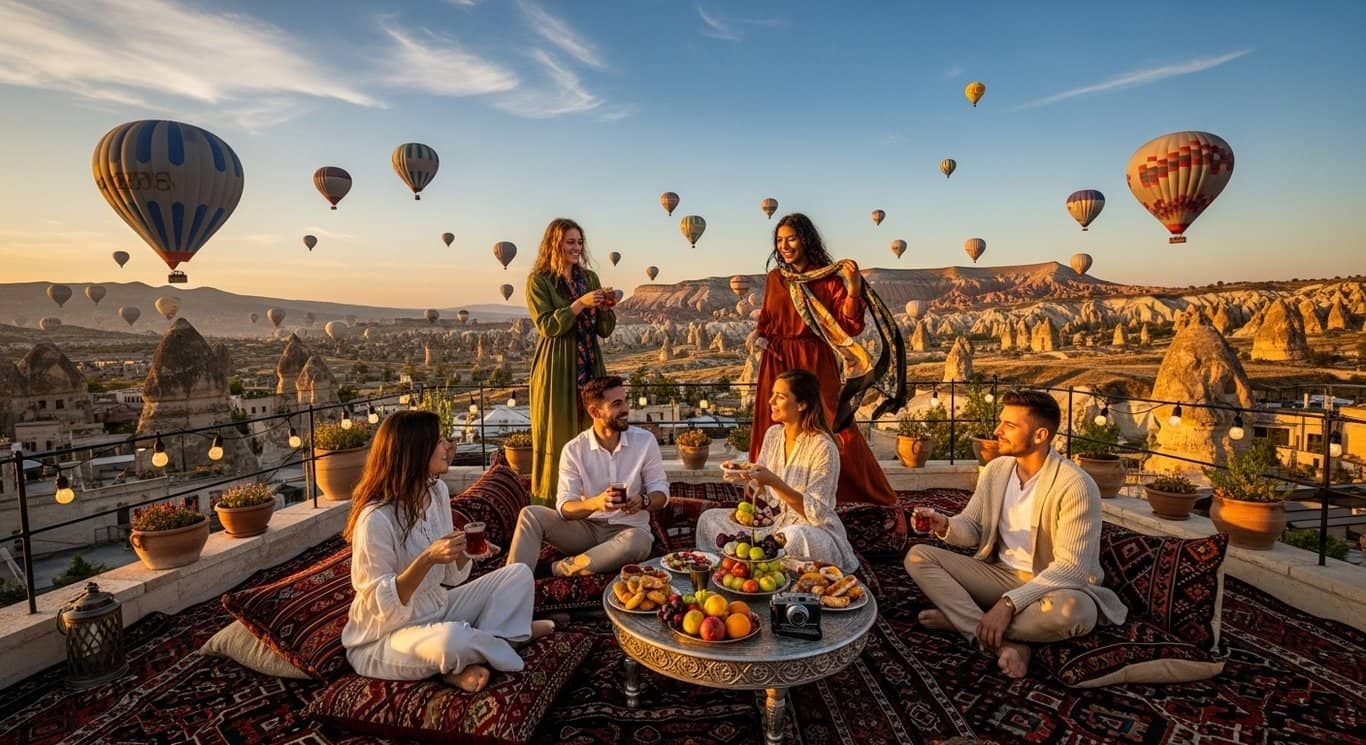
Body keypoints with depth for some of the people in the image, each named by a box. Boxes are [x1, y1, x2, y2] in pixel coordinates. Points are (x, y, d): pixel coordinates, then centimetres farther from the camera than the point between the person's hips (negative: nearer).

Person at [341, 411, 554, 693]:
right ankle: (504, 635, -6)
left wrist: (464, 552, -15)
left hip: (437, 610, 8)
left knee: (519, 575, -1)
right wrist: (426, 559, -33)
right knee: (452, 639, -38)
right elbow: (380, 604, -22)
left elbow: (452, 577, 7)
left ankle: (471, 660, -11)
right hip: (385, 636, -8)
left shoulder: (437, 491, -1)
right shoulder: (375, 519, -24)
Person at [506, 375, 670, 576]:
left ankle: (554, 570, -22)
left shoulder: (645, 441, -7)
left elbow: (661, 491, -2)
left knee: (638, 542, -37)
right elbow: (565, 506, -12)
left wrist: (644, 501, -26)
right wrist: (595, 503, -33)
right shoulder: (573, 449, -7)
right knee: (530, 515, -19)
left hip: (627, 529, -1)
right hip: (586, 527, 1)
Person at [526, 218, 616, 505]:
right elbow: (547, 325, -13)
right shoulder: (539, 280, -2)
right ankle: (551, 504, 13)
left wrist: (605, 308, -10)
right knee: (557, 437, 1)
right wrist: (580, 304, -20)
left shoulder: (589, 277, 11)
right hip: (556, 369, -5)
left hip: (589, 366, 5)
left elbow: (605, 330, 10)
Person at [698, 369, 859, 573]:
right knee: (709, 519, -2)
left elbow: (816, 512, -22)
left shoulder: (823, 447, -20)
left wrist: (774, 482, -32)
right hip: (775, 520, 7)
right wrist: (747, 474, -12)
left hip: (815, 528, -6)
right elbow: (764, 493, 9)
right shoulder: (773, 434, 2)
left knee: (793, 537, -40)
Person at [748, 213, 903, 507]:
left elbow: (849, 327, -12)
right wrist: (758, 334, 0)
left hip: (815, 366, -4)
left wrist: (854, 289, -23)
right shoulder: (775, 277, 8)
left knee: (830, 433, -2)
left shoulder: (830, 278, -6)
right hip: (777, 364, 4)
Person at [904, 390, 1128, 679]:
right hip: (1001, 574, 6)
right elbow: (972, 528, 5)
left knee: (1074, 610, -40)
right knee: (918, 556, -12)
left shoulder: (1076, 485, -19)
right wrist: (945, 525, -20)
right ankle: (1006, 644, -25)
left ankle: (959, 619, -19)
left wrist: (1009, 603, -32)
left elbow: (1070, 567, -24)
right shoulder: (995, 469, 0)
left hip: (1052, 586, -5)